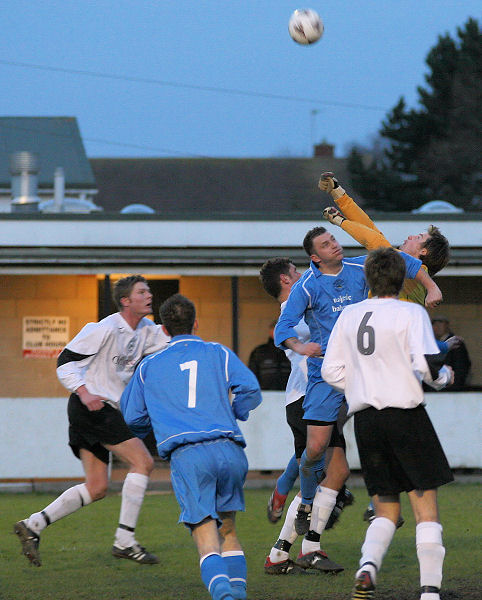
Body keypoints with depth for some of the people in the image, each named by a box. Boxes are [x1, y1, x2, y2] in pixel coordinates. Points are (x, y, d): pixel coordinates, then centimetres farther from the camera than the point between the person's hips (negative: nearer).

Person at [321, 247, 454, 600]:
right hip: (405, 413, -5)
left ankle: (368, 566, -15)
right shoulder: (411, 313, -5)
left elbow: (331, 372, 10)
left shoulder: (349, 316, 9)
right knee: (425, 504, 2)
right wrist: (444, 376, 5)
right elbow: (426, 363, -16)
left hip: (364, 419, 5)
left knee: (386, 508, 12)